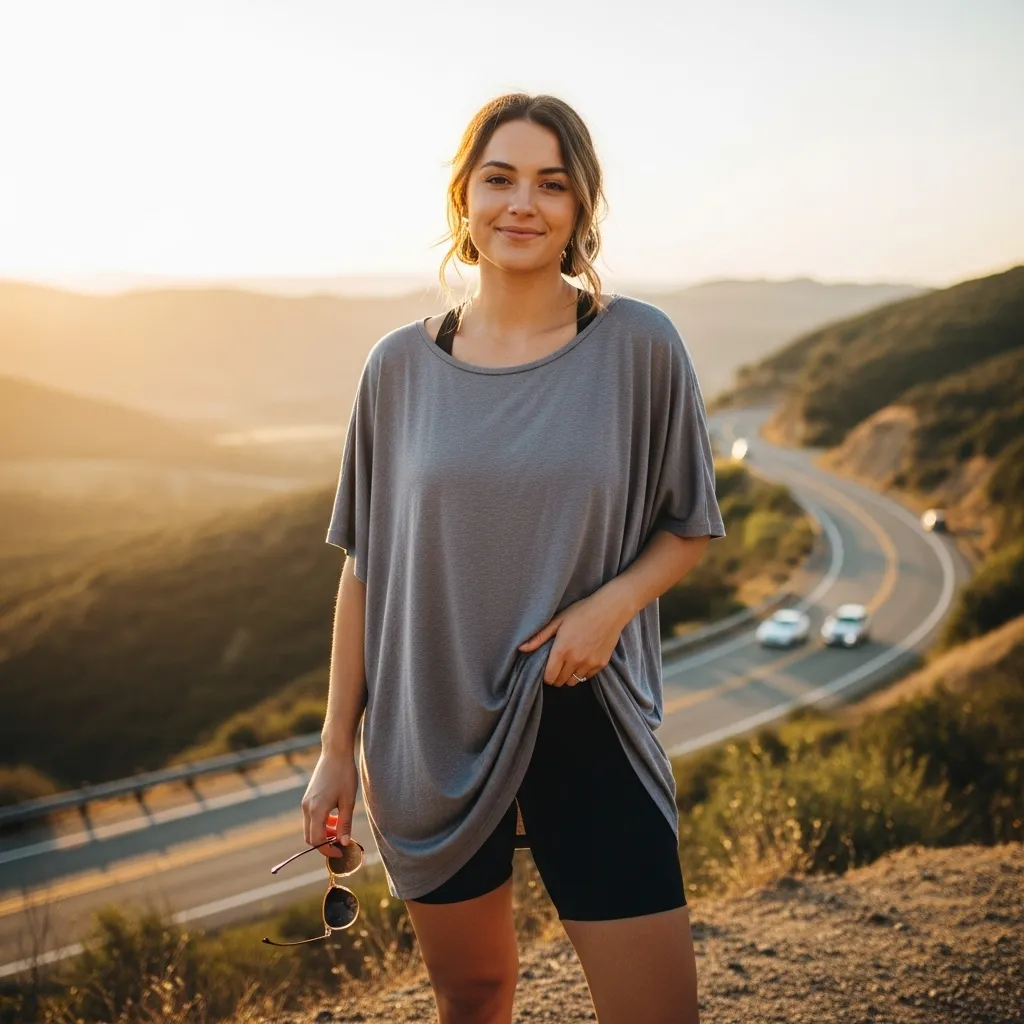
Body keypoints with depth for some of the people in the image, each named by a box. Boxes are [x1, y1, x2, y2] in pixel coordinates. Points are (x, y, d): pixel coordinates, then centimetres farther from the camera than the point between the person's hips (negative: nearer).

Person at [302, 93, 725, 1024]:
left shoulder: (639, 346, -5)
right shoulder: (402, 366, -1)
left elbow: (691, 525, 4)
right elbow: (364, 565, 5)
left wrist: (611, 603, -16)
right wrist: (338, 747, 5)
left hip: (586, 721, -1)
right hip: (430, 735, 2)